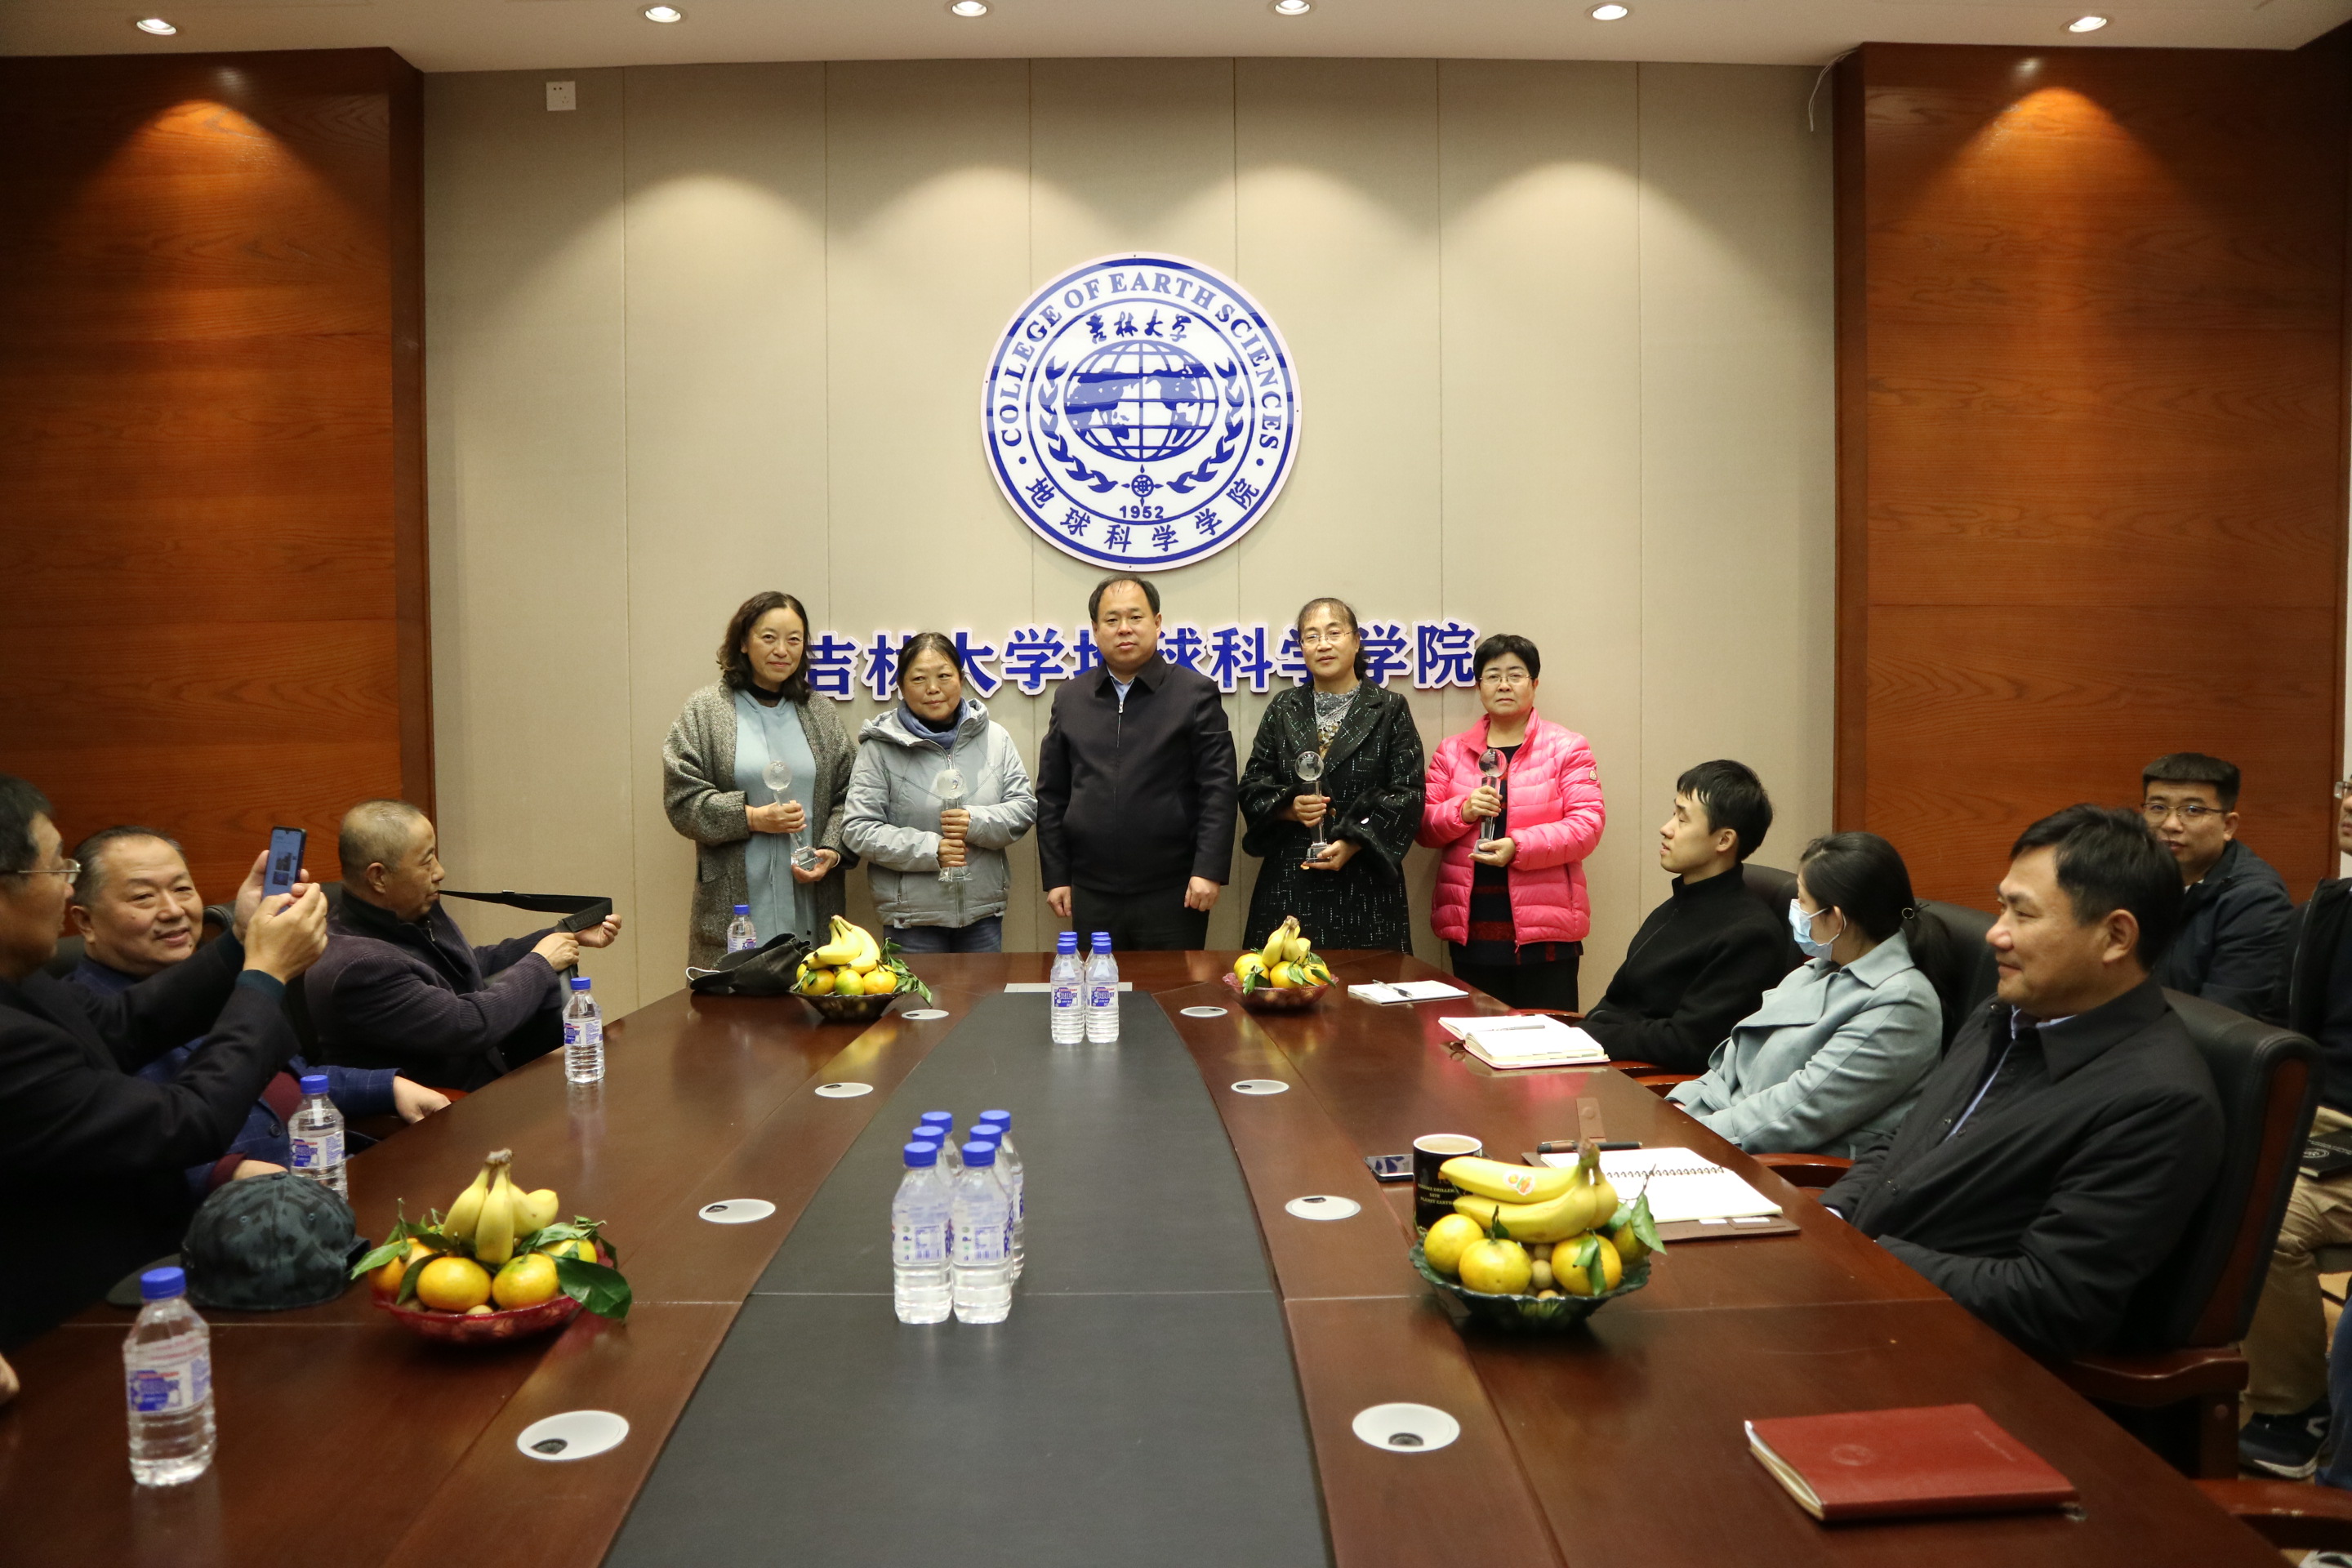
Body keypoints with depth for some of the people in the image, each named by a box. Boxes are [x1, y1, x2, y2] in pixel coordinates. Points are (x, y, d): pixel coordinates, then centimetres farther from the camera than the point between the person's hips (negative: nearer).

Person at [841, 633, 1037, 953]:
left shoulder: (994, 738, 5)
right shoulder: (881, 747, -5)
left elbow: (1025, 806, 4)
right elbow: (857, 829, -9)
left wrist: (978, 823, -15)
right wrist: (929, 849, -17)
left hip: (984, 911, 3)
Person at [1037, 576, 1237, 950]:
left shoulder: (1195, 692, 0)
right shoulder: (1069, 698, 10)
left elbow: (1218, 788, -5)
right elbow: (1052, 795, 11)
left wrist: (1209, 870, -11)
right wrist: (1056, 877, 7)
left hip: (1173, 894, -3)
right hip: (1091, 894, 3)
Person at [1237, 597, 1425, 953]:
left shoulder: (1390, 709, 4)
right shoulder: (1283, 709, 12)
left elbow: (1408, 794, -1)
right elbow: (1252, 787, 12)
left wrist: (1353, 842, -12)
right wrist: (1289, 807, -9)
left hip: (1365, 883, -2)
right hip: (1289, 881, 2)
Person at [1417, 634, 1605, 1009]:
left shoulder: (1567, 748, 3)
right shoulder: (1452, 750, 12)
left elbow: (1588, 823, -6)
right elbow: (1424, 826, 10)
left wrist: (1519, 847, -19)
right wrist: (1463, 811, -11)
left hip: (1542, 927, -3)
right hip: (1471, 927, 3)